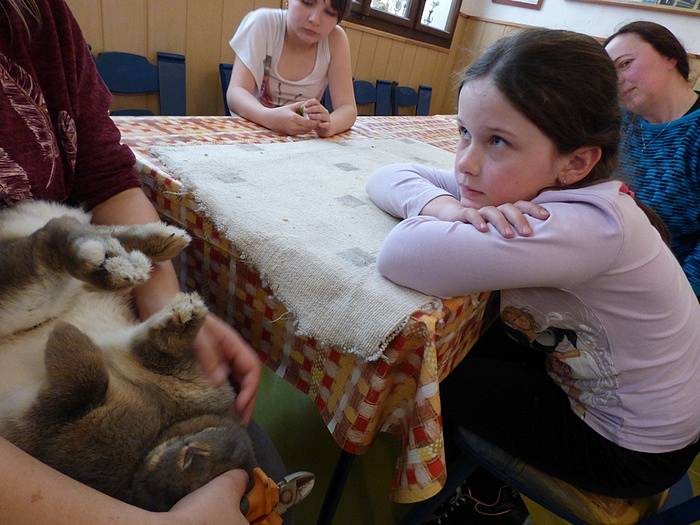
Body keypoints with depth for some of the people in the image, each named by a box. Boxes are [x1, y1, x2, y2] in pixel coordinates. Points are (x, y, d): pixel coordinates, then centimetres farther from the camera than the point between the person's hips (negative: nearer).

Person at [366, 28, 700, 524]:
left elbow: (401, 258, -46)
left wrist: (441, 213, -24)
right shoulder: (525, 183, -12)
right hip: (583, 370, 7)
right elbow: (388, 176, -8)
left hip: (632, 449, -7)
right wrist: (445, 206, -30)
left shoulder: (589, 227, -37)